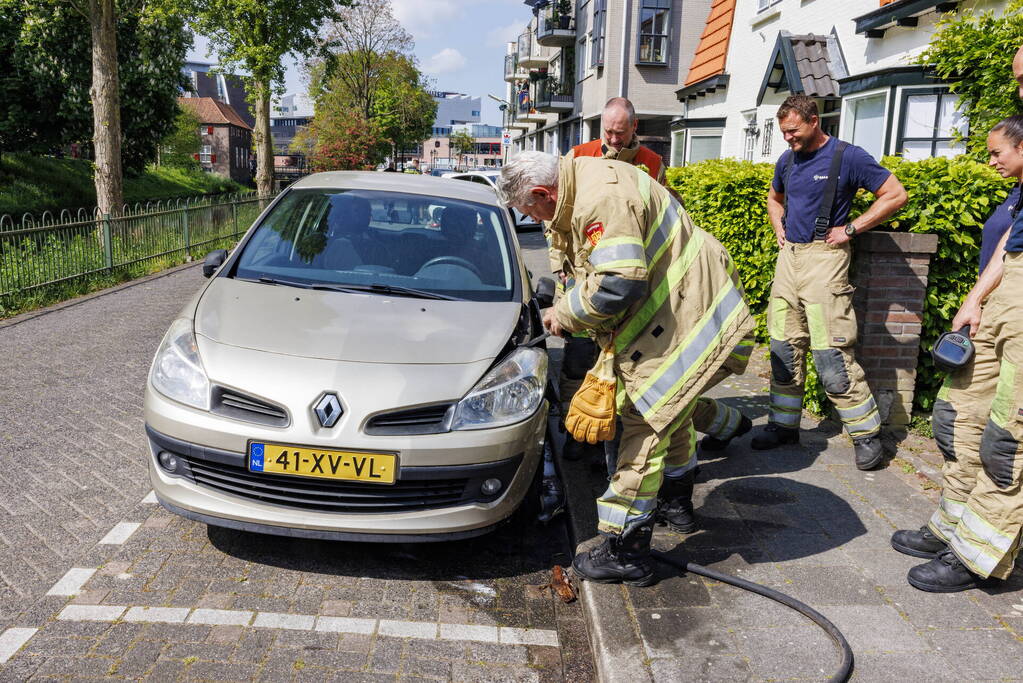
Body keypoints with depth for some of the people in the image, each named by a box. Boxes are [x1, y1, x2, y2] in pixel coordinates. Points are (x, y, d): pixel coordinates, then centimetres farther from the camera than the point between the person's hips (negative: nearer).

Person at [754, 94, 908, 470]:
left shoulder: (847, 156, -7)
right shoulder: (787, 159, 12)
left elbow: (896, 195, -5)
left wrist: (850, 229, -8)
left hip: (823, 256, -7)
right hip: (789, 256, 7)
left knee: (831, 351, -10)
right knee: (784, 347, 8)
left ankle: (867, 433, 3)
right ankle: (784, 424, 20)